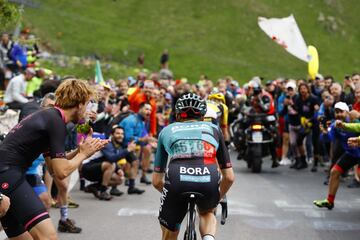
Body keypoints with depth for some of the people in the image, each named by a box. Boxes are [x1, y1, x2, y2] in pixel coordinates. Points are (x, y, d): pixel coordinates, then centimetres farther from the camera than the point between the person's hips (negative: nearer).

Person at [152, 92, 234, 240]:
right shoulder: (213, 129, 29)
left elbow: (156, 181, 30)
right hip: (209, 182, 1)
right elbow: (229, 177, 27)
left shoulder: (167, 130, 30)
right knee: (206, 213, 36)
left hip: (176, 182, -1)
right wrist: (219, 197, 46)